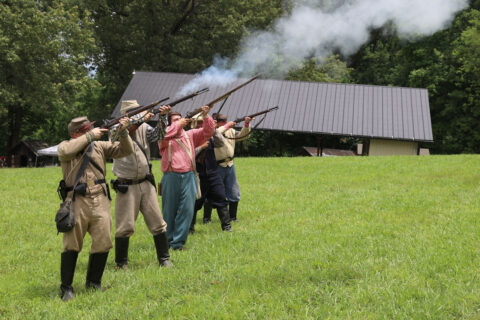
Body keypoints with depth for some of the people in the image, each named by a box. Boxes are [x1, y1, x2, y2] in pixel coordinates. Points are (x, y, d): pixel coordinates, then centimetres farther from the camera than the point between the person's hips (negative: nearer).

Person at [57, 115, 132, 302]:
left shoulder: (99, 146, 11)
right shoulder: (65, 146, 3)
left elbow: (125, 151, 9)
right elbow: (66, 151, -21)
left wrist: (123, 133, -9)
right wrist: (90, 136, -16)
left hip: (100, 202, 3)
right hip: (77, 202, -3)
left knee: (103, 244, 0)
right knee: (71, 246, -1)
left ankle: (93, 283, 19)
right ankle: (66, 288, 11)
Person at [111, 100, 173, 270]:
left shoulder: (143, 128, 7)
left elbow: (158, 134, -5)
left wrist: (163, 117, -19)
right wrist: (142, 119, -27)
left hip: (146, 184, 4)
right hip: (126, 187, -4)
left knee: (157, 222, 6)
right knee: (125, 227, 0)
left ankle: (164, 259, 16)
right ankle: (121, 263, 14)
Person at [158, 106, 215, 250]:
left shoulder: (190, 135, 16)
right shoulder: (165, 136, 8)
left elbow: (208, 131, 11)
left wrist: (206, 116, -5)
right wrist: (178, 124, -11)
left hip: (189, 176, 2)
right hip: (171, 177, -2)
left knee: (187, 209, -3)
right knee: (169, 210, 5)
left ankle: (178, 241, 5)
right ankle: (168, 240, 18)